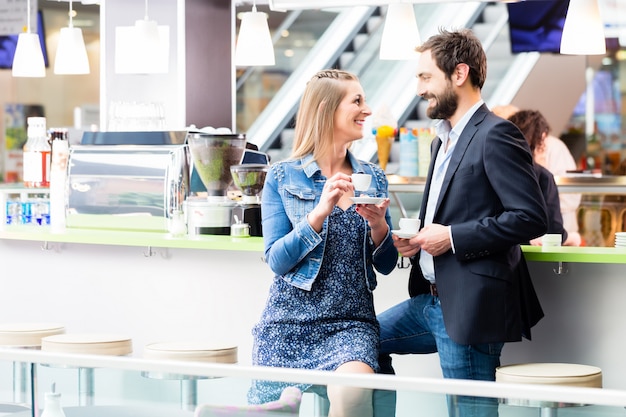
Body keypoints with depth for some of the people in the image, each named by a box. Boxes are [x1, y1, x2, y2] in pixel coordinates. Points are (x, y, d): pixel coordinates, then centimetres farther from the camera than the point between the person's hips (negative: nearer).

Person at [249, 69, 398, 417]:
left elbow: (387, 265, 12)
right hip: (288, 324, -1)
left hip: (351, 324, 1)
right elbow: (277, 261, -7)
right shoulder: (283, 178, 1)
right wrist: (321, 212, -17)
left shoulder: (373, 179, 11)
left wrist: (378, 225, -8)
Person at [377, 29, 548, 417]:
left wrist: (452, 238, -18)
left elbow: (531, 218, -20)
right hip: (433, 300, 10)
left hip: (471, 307, -10)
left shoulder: (496, 135, -13)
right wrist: (419, 241, 7)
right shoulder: (444, 140, 18)